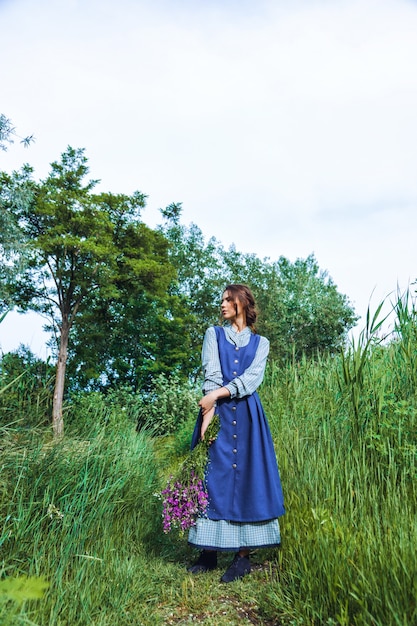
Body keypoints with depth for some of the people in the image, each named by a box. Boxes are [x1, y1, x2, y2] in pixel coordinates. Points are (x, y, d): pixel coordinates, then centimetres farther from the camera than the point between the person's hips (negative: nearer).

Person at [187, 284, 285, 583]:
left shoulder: (260, 343, 12)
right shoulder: (214, 334, 13)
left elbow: (252, 378, -5)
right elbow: (211, 375, -2)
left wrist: (218, 394, -18)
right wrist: (208, 412, -15)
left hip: (247, 416, 0)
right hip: (217, 413, 0)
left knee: (247, 479, -1)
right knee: (212, 477, 1)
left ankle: (244, 555, 8)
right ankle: (209, 552, 11)